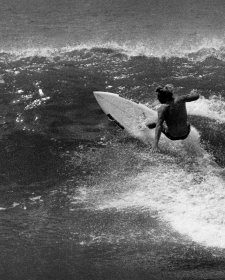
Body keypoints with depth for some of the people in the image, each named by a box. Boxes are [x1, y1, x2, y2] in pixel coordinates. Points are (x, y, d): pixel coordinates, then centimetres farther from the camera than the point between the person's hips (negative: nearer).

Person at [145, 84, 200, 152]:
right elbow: (196, 96, -7)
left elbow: (159, 126, -31)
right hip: (185, 134, 3)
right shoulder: (180, 99, -21)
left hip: (172, 136, -3)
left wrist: (155, 144, -33)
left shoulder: (162, 109, -27)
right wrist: (193, 92, 18)